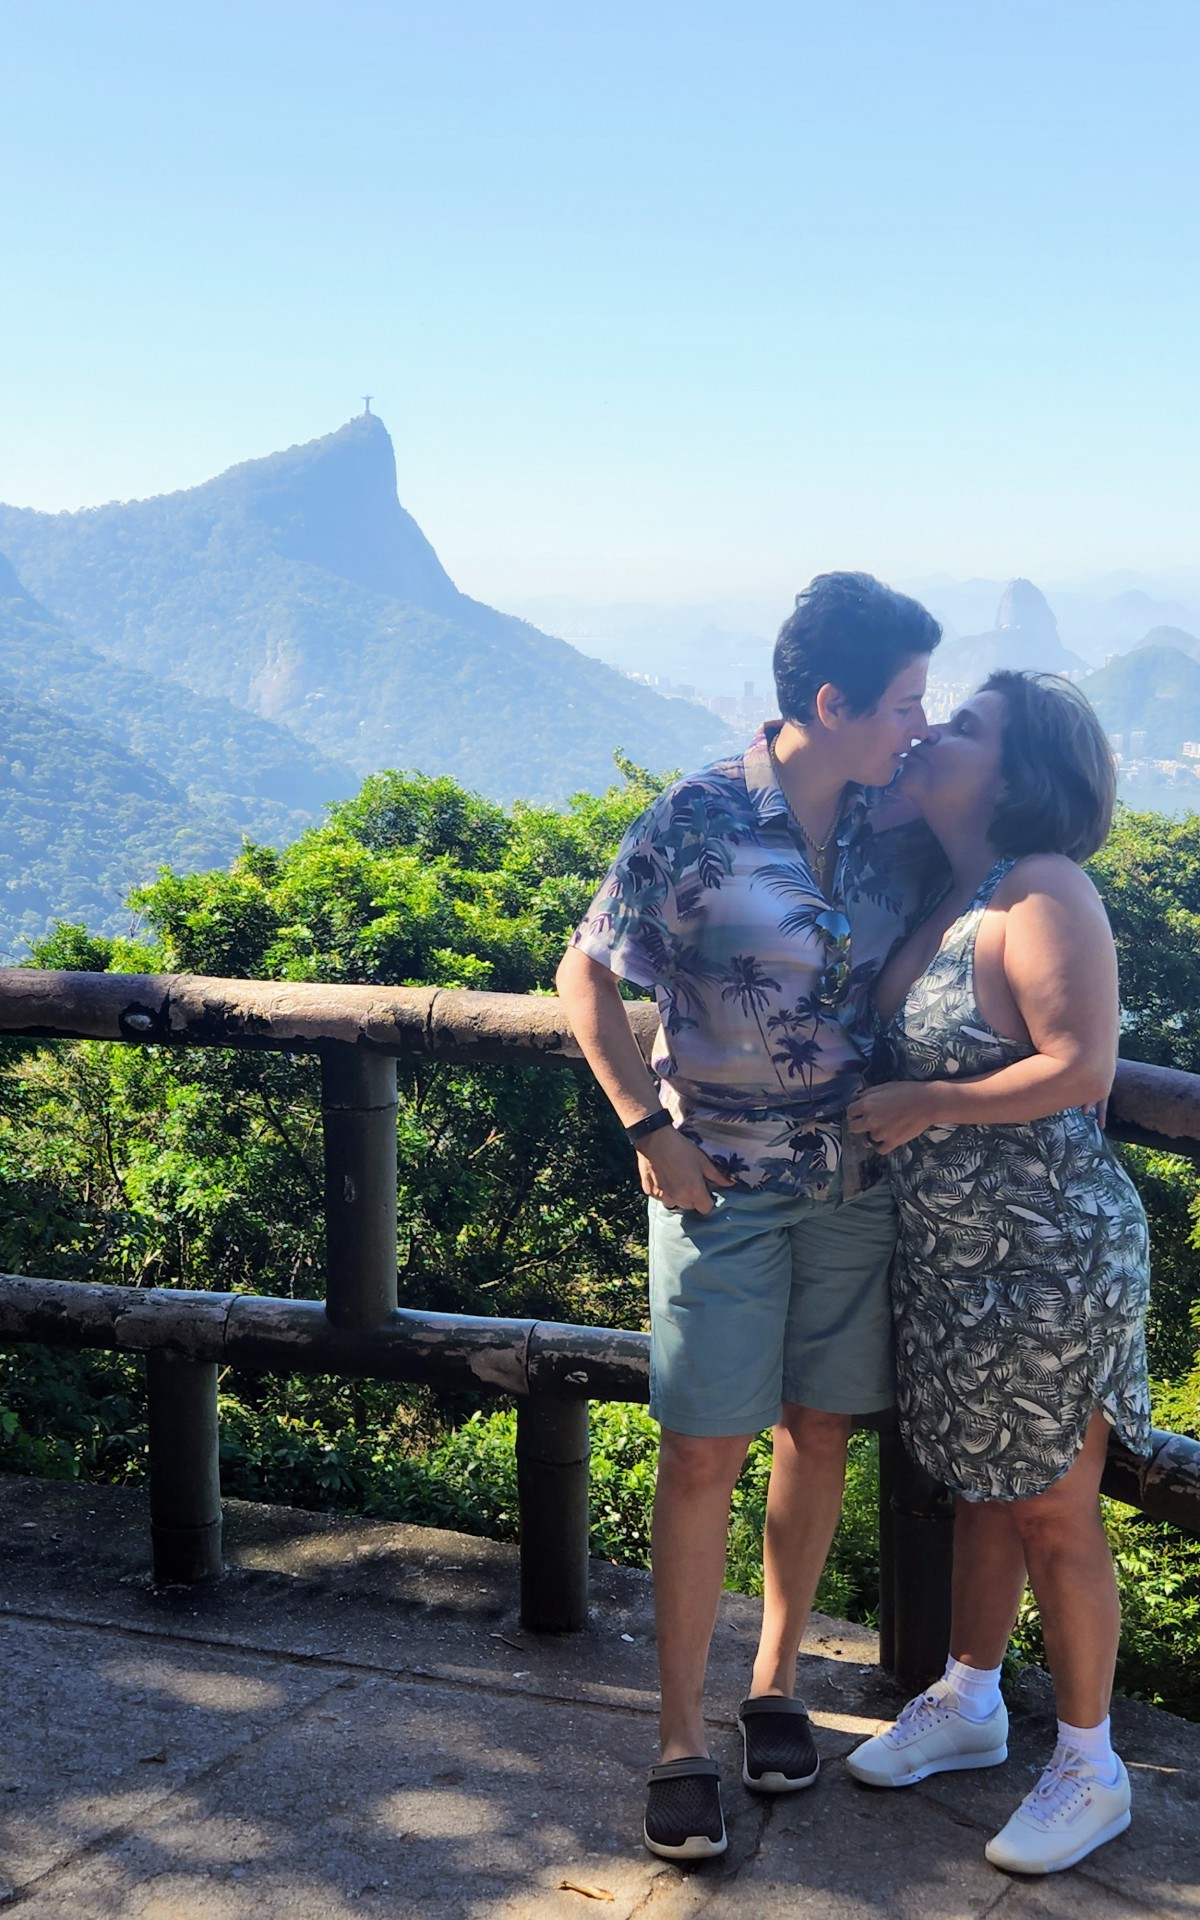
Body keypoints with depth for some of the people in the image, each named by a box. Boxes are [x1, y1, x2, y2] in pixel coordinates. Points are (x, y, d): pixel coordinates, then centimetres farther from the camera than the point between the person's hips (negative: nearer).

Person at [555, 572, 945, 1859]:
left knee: (818, 1433, 12)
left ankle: (775, 1682, 31)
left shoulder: (897, 826, 0)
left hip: (859, 1177, 4)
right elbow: (586, 976, -5)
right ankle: (682, 1739, 12)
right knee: (703, 1453, -1)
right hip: (721, 1179, -4)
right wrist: (646, 1127, -11)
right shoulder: (695, 823, -14)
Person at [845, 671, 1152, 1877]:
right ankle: (968, 1706, 39)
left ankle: (1089, 1770, 21)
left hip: (1049, 1258, -8)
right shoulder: (936, 896, 8)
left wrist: (922, 1105, -19)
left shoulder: (1041, 893, -18)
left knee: (1051, 1512, 4)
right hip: (947, 1256, 8)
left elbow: (1080, 1069, -25)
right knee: (980, 1487, 21)